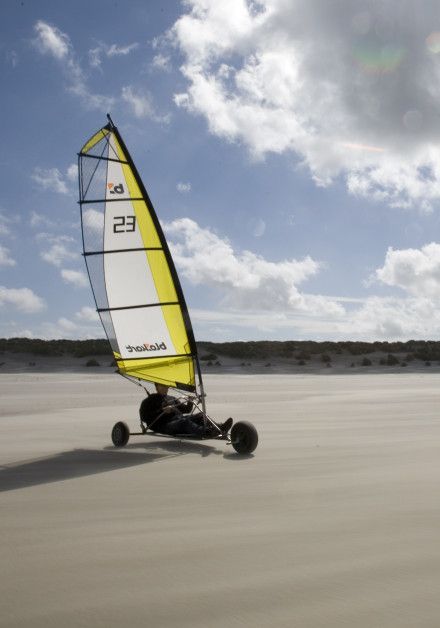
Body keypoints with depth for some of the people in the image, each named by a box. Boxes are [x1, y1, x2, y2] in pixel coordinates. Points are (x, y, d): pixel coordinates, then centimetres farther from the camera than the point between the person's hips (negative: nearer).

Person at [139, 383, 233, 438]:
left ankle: (219, 427, -45)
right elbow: (144, 417, -1)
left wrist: (189, 405, 4)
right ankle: (205, 432, -62)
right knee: (184, 421, -37)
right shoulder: (149, 401, 15)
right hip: (164, 425, -6)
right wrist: (162, 411, -12)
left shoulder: (171, 399, 34)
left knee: (199, 416, -21)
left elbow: (185, 409, 27)